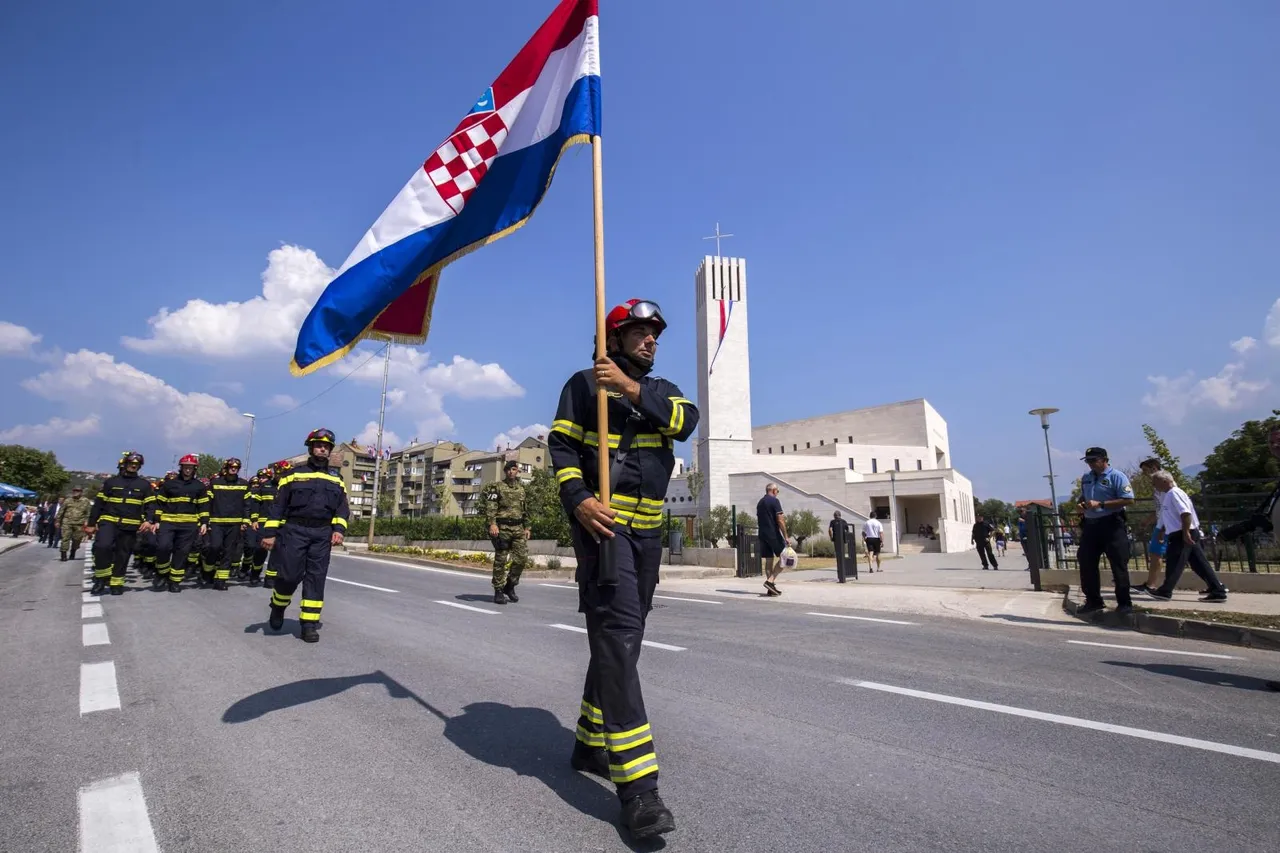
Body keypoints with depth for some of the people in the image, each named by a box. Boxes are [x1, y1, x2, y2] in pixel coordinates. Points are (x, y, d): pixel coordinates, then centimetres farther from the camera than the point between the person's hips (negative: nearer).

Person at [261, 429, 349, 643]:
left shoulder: (336, 479, 15)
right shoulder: (294, 475, 7)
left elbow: (342, 508, 10)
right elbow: (278, 505, 5)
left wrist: (339, 529, -6)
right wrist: (270, 532, -2)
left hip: (323, 533, 2)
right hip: (295, 530, -2)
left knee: (316, 577, -1)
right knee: (290, 574, -8)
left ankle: (309, 624, 4)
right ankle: (278, 607, 23)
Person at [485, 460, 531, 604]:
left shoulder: (521, 488, 18)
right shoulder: (497, 487, 1)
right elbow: (490, 507, -9)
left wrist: (526, 527, 17)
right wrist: (492, 524, -22)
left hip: (518, 529, 5)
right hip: (502, 528, -5)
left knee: (522, 558, -1)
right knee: (500, 560, -1)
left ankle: (510, 586, 16)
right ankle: (498, 591, 7)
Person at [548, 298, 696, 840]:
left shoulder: (662, 390, 16)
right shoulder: (585, 383, 3)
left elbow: (686, 422, -5)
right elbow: (561, 445, -5)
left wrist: (631, 388, -18)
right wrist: (578, 500, -21)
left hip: (648, 530, 7)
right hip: (603, 522, -6)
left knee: (622, 636, 13)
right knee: (617, 632, -16)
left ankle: (590, 746, 29)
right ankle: (636, 784, -15)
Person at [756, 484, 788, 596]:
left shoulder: (760, 502, 15)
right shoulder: (775, 501, -8)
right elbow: (780, 520, -14)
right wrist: (785, 536, -11)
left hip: (762, 535, 7)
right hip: (773, 534, -7)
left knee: (768, 560, 9)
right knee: (783, 558, 2)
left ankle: (771, 589, 9)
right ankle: (770, 581, -11)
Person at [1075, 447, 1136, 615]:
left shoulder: (1116, 476, -7)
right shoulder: (1086, 478, 14)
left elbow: (1128, 500, -15)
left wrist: (1100, 504, -20)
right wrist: (1081, 505, 2)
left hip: (1112, 525, -7)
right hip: (1090, 525, 7)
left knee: (1118, 565, -1)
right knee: (1086, 563, 7)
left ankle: (1124, 603, 8)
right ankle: (1093, 601, 17)